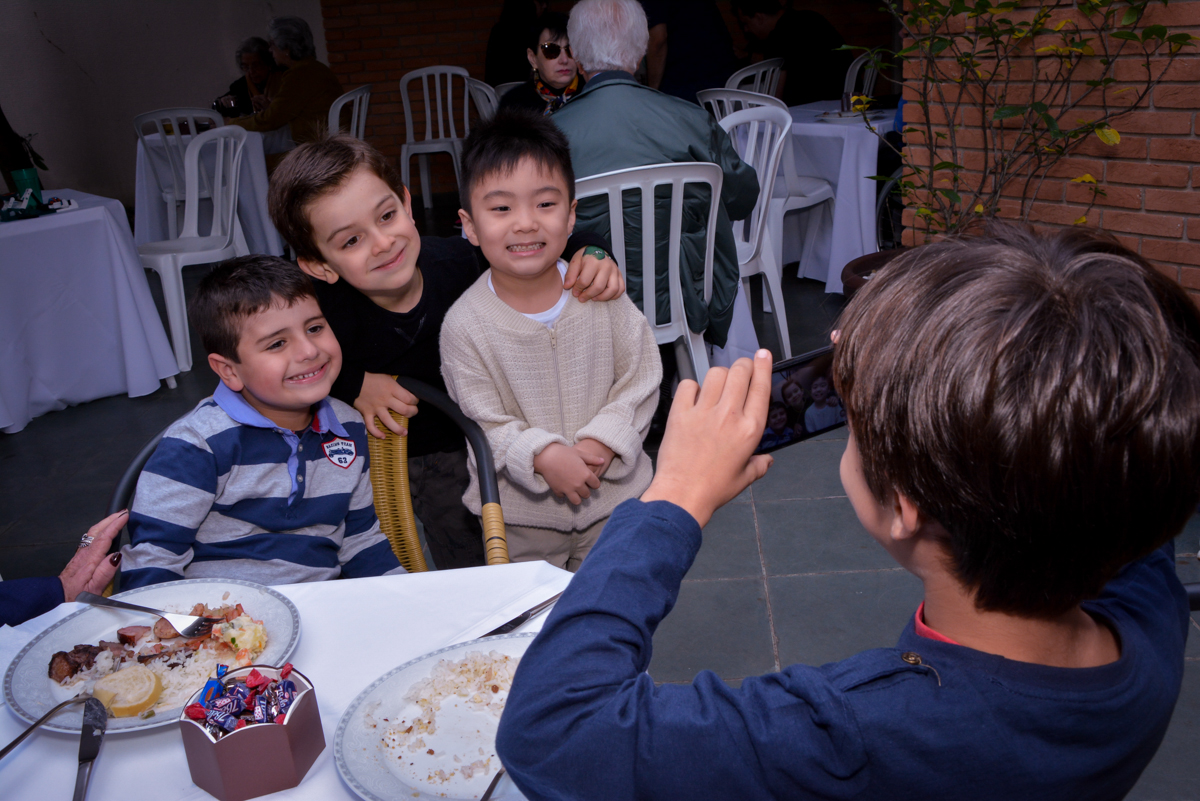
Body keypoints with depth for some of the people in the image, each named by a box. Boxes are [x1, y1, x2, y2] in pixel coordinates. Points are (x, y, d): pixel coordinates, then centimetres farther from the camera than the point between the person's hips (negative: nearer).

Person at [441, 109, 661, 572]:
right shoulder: (464, 326, -19)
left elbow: (641, 378, -7)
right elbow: (484, 424, -14)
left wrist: (603, 441, -19)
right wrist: (544, 455, -29)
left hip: (614, 493, 2)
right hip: (522, 512, -1)